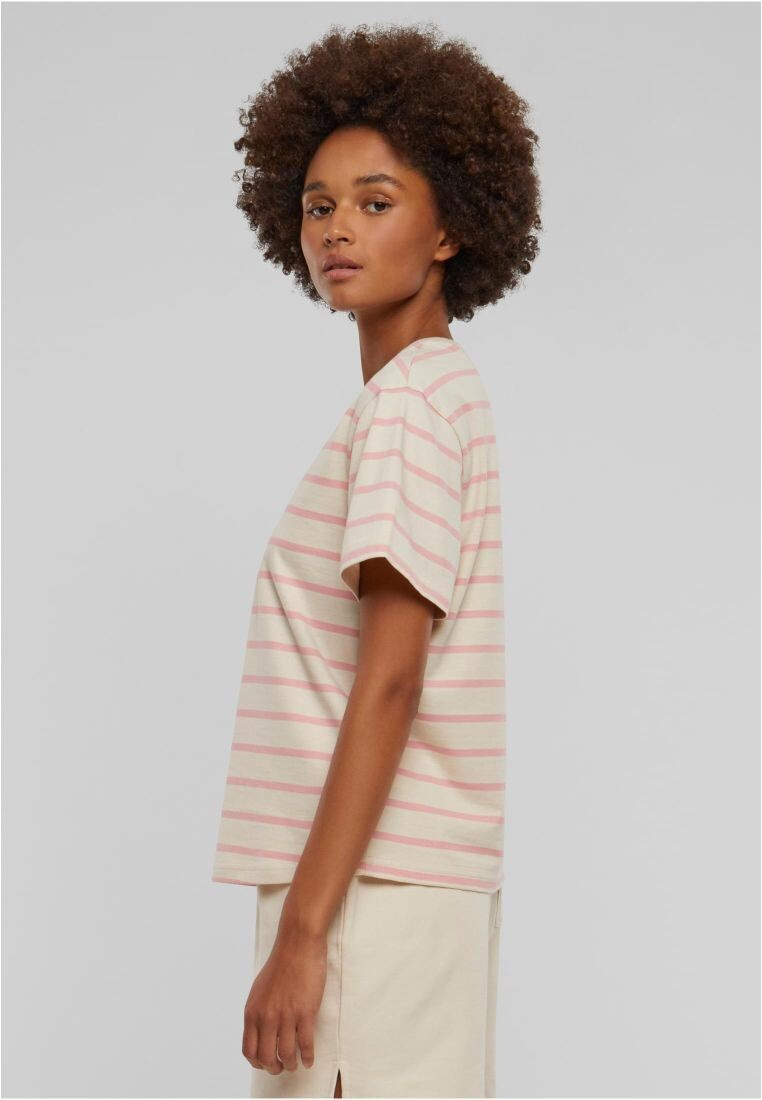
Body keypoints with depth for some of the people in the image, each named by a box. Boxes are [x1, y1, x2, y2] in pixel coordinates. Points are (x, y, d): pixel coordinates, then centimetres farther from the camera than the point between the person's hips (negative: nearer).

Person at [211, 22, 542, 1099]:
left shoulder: (406, 398, -11)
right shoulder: (447, 390, 18)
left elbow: (390, 680, -18)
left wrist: (302, 931, -19)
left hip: (371, 887, -9)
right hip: (421, 888, 9)